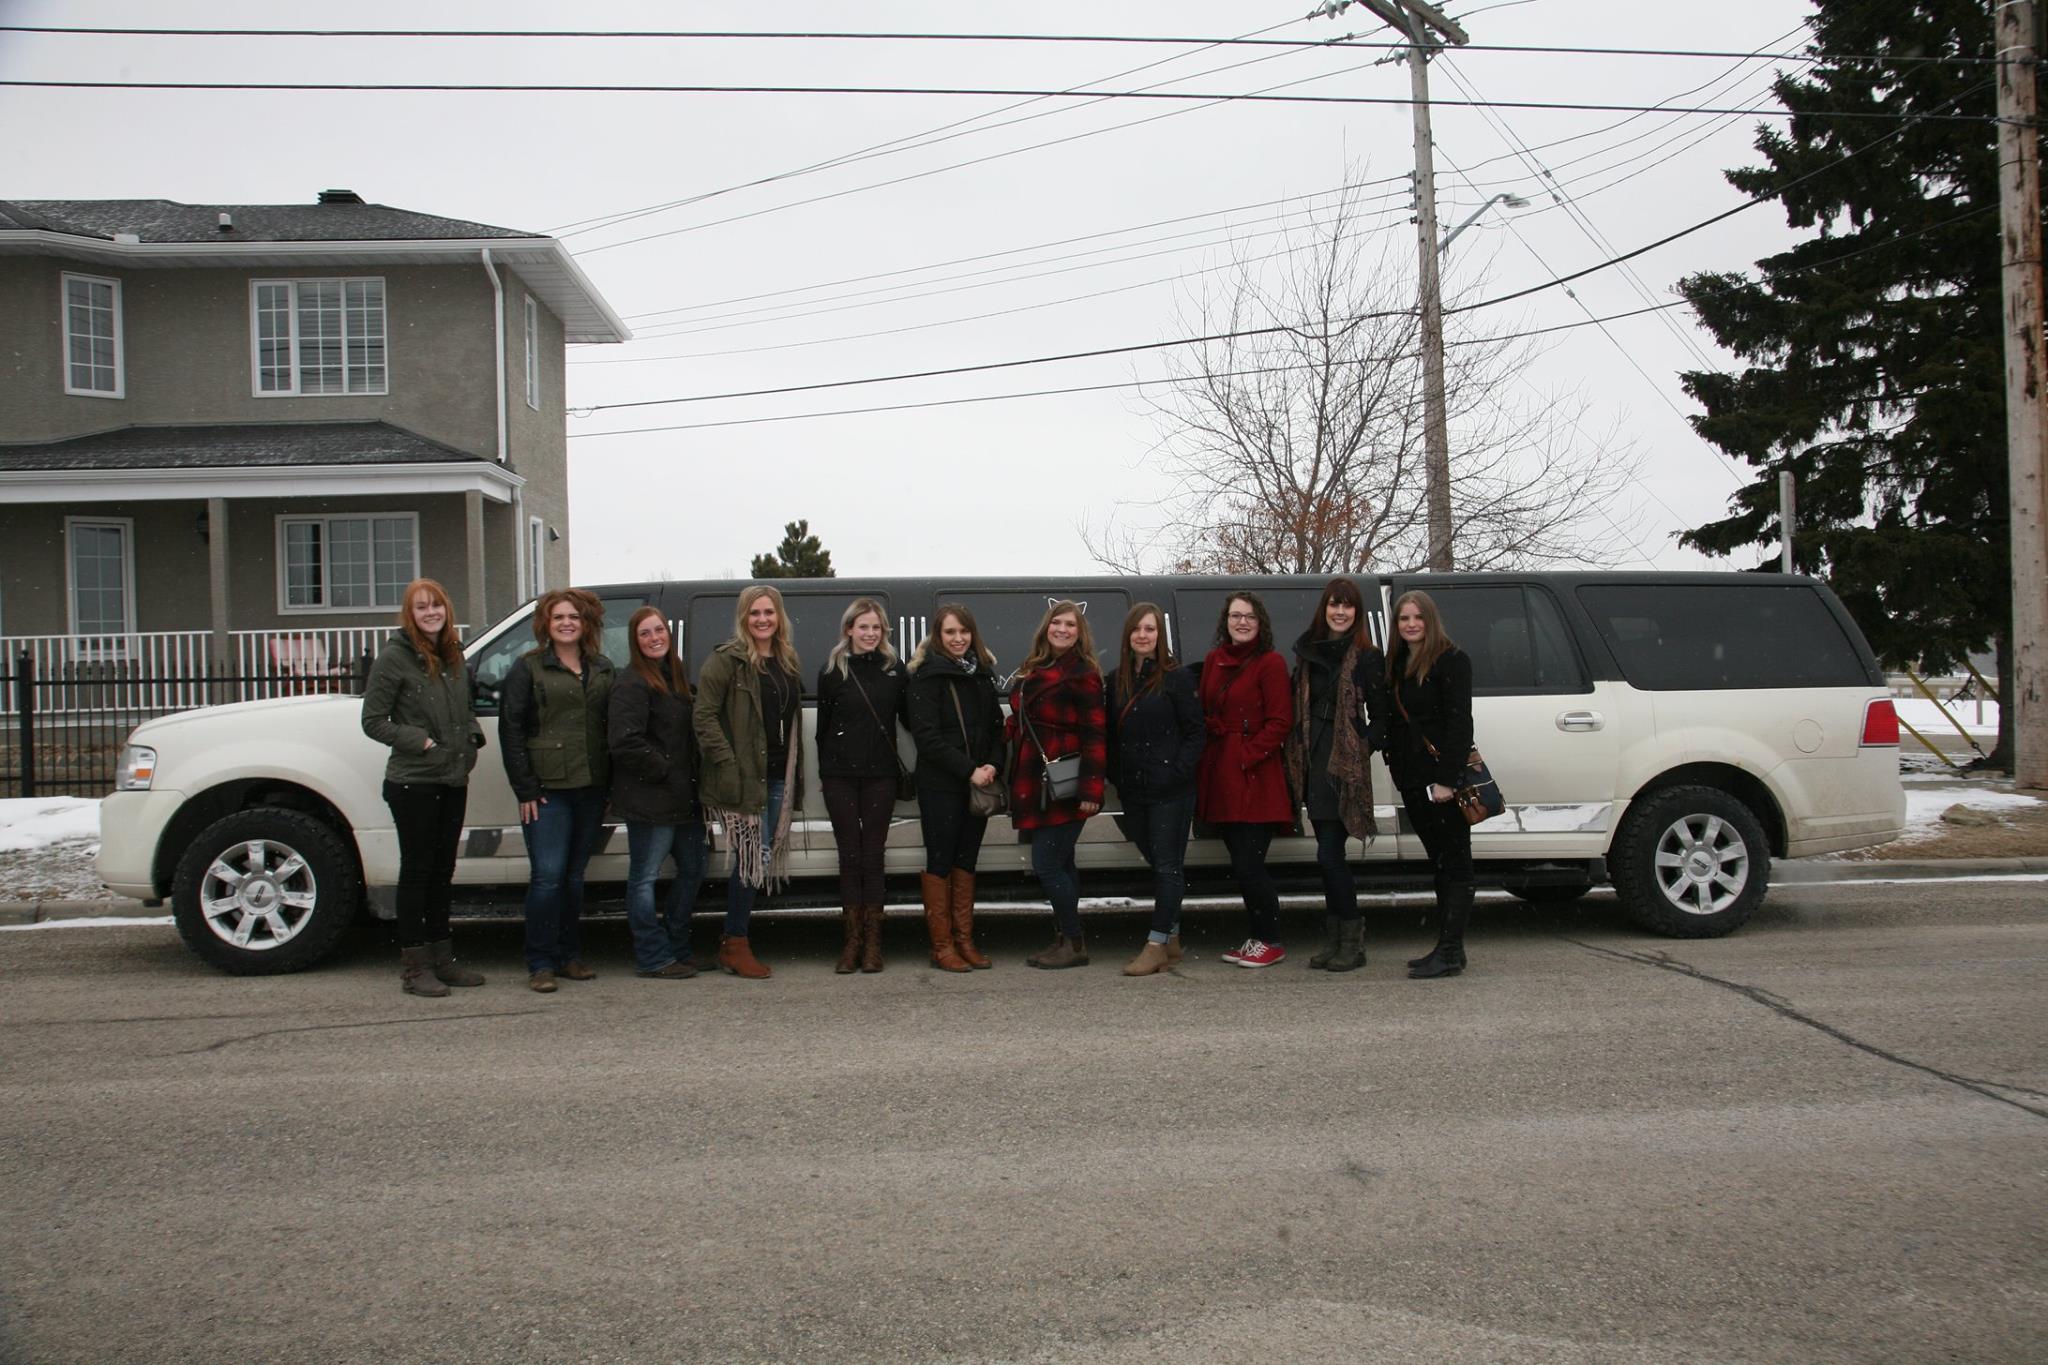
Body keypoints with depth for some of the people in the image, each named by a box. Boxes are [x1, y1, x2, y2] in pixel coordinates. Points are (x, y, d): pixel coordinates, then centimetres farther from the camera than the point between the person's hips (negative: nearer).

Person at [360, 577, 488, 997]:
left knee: (442, 870, 13)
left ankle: (441, 958, 22)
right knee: (417, 870, -1)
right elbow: (373, 721, -9)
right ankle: (414, 967, 6)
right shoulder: (394, 656, -9)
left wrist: (472, 736, 4)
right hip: (413, 783, -6)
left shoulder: (453, 655, 11)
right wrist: (419, 741, -16)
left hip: (453, 781, 7)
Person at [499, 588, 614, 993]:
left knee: (574, 875, 11)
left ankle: (569, 957, 19)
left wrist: (609, 783, 5)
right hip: (547, 789, -4)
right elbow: (510, 728, -3)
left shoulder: (602, 669, 13)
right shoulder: (528, 668, 0)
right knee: (548, 875, -9)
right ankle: (540, 964, -1)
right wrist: (525, 789, -9)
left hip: (591, 788, 4)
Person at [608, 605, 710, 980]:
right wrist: (664, 772, -17)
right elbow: (624, 741, -21)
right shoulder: (632, 683, -11)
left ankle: (675, 949, 27)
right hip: (650, 800, -9)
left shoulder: (676, 678, 15)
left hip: (684, 798, 9)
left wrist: (693, 783, 11)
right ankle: (654, 958, 6)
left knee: (692, 871, 15)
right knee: (644, 878, 0)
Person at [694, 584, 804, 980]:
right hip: (742, 777, -7)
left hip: (777, 776, 7)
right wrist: (727, 764, -17)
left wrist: (794, 775, 11)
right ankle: (736, 944, 5)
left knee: (760, 860, 9)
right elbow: (705, 716, -10)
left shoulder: (788, 662, 15)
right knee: (751, 857, -7)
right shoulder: (727, 660, -7)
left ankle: (733, 942, 19)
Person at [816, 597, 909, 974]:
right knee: (850, 855, 3)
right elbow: (823, 725, 5)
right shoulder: (832, 670, 3)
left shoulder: (895, 670, 5)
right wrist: (823, 770, 3)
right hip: (840, 774, 0)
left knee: (872, 856, 3)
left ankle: (873, 941, 8)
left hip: (880, 774, 0)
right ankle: (853, 939, 10)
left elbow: (910, 717, 9)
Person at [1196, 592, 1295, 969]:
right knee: (1241, 864, 11)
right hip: (1220, 777, 6)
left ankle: (1271, 943, 6)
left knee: (1247, 865, -8)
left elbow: (1280, 722, -10)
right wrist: (1208, 755, 3)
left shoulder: (1270, 663, -5)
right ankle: (1256, 938, 22)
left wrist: (1247, 756, -14)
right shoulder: (1214, 661, 13)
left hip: (1254, 779, -6)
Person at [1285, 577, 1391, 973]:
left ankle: (1352, 940, 1)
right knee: (1329, 854, 11)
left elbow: (1381, 716, 0)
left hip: (1345, 764, -5)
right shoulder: (1307, 652, 13)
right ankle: (1337, 936, 19)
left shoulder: (1367, 657, -2)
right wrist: (1296, 757, 5)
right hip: (1313, 761, 6)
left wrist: (1366, 747, -13)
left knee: (1329, 855, -10)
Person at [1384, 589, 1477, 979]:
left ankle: (1450, 951, -4)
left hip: (1444, 776, -8)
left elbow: (1459, 722, -15)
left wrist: (1447, 779, -20)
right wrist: (1397, 768, 7)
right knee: (1439, 861, 12)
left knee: (1454, 863, -4)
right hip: (1413, 779, 8)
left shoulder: (1452, 660, -8)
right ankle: (1447, 948, 17)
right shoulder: (1398, 665, 16)